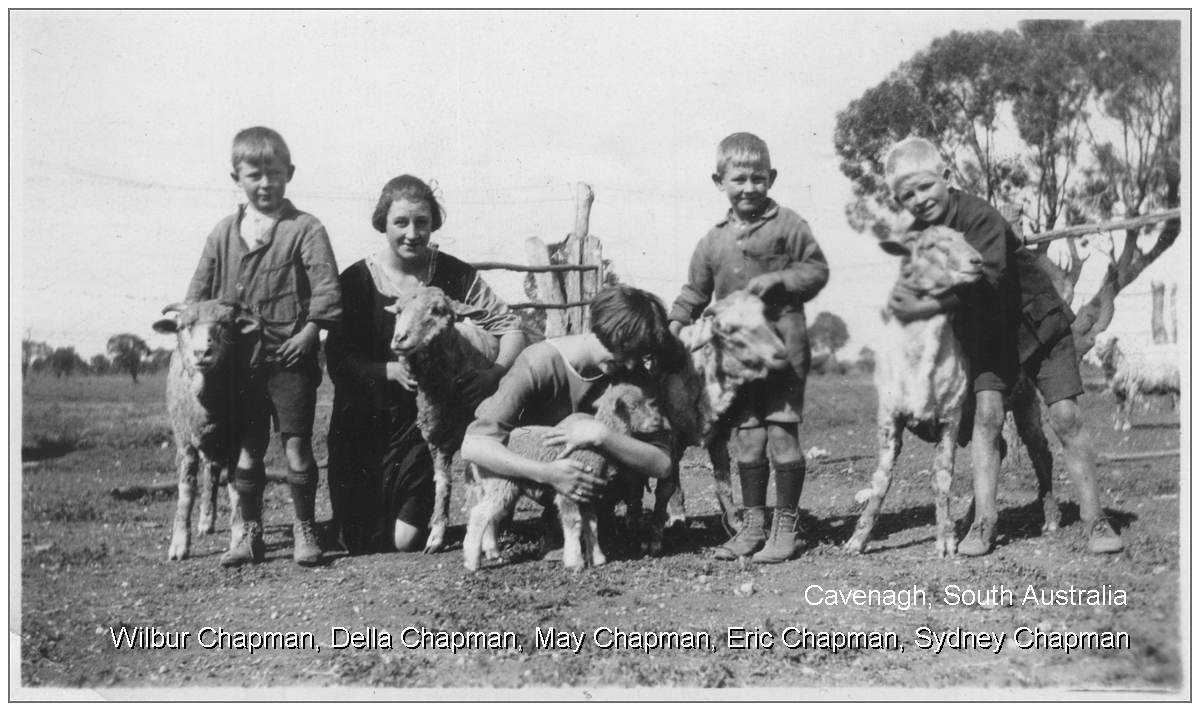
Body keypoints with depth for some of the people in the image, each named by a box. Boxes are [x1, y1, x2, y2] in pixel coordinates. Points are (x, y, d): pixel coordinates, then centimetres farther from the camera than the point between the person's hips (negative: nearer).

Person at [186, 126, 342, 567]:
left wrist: (309, 331, -17)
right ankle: (250, 533, 20)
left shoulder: (304, 228, -4)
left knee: (296, 444, 1)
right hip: (239, 360, 4)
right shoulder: (224, 233, 10)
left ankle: (304, 530, 13)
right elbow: (200, 290, 14)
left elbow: (327, 287, -11)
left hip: (290, 358, -4)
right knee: (246, 450, 9)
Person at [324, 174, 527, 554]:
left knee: (405, 539, -9)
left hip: (426, 417, 0)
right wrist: (391, 370, -24)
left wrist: (498, 373, -22)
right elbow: (337, 361, -8)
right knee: (361, 543, 3)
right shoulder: (355, 281, -6)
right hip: (364, 423, 0)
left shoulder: (455, 276, -5)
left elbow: (510, 325, -3)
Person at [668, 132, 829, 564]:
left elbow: (817, 269, 2)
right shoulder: (713, 241, 12)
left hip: (783, 345, -4)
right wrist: (676, 322, 3)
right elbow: (695, 291, 18)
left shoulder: (787, 225, 1)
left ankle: (785, 527, 8)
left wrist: (779, 279, -13)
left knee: (782, 433, -3)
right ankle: (752, 524, 19)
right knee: (747, 437, 8)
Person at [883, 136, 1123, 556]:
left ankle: (1093, 517, 3)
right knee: (987, 412, -13)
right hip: (986, 336, 4)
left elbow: (985, 281, -38)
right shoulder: (915, 237, -5)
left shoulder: (981, 218, -26)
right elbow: (916, 291, 8)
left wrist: (926, 309, -42)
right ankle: (983, 522, -10)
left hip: (1038, 322, -4)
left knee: (1065, 415, -7)